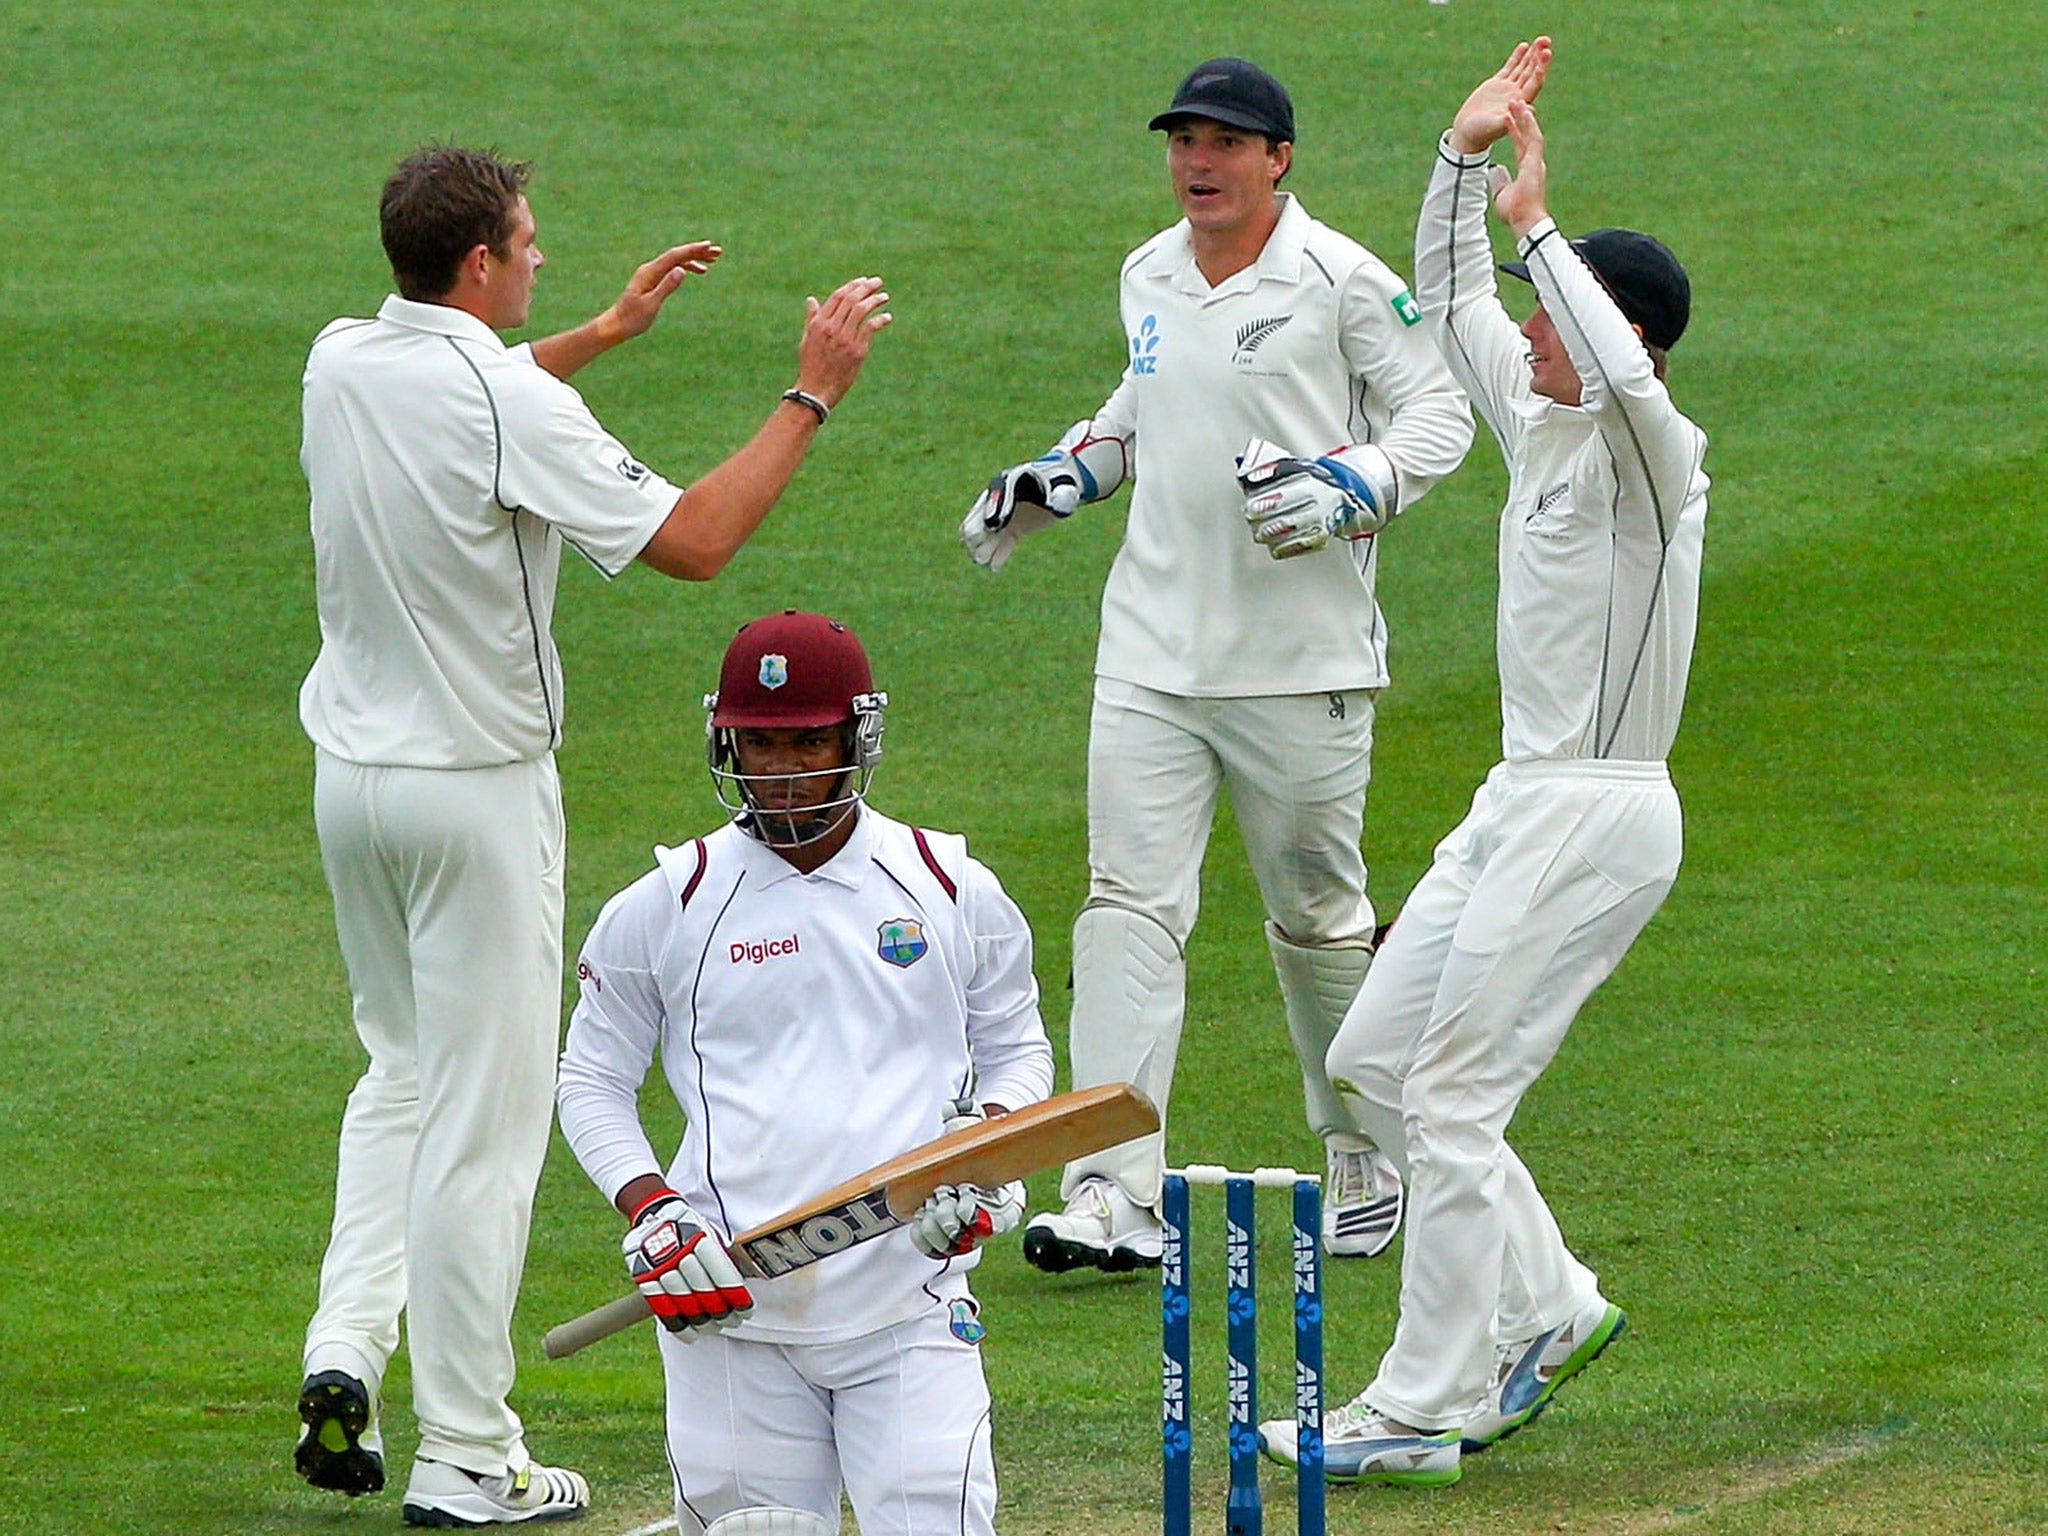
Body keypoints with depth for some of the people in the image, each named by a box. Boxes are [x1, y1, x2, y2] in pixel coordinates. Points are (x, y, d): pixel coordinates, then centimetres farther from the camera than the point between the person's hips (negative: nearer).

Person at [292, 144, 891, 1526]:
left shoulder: (342, 365, 2)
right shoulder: (511, 409, -21)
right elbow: (694, 539, -19)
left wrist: (608, 332, 30)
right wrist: (814, 395, -12)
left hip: (353, 775, 7)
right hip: (479, 790, -7)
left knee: (406, 1070, 23)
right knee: (484, 1111, -1)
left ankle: (347, 1345, 6)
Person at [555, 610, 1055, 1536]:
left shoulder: (954, 894, 7)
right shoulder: (667, 907, 5)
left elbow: (1018, 1051, 18)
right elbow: (592, 1080, 12)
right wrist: (647, 1207, -6)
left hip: (911, 1310, 0)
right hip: (729, 1305, 0)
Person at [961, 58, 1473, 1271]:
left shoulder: (1343, 282, -7)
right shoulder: (1149, 278, 12)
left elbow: (1439, 411, -5)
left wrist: (1349, 483, -22)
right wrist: (1062, 478, 15)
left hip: (1301, 663, -5)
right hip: (1151, 656, 5)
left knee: (1317, 919, 6)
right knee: (1130, 905, -8)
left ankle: (1369, 1159, 27)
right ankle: (1117, 1193, -15)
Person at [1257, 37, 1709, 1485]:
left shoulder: (1654, 453, -16)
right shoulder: (1541, 420, 10)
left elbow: (1628, 377, -40)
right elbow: (1450, 302, 21)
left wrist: (1532, 224, -31)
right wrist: (1465, 152, 7)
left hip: (1598, 814, -10)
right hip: (1520, 806, 10)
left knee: (1454, 1096, -9)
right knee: (1374, 1059, 14)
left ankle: (1423, 1414, -4)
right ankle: (1546, 1308, 24)